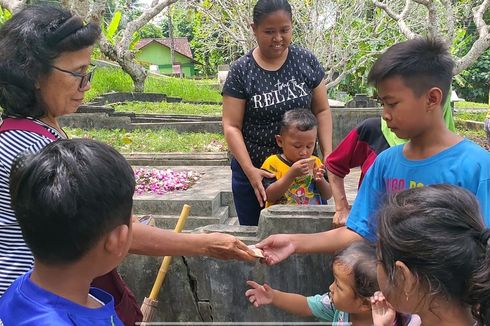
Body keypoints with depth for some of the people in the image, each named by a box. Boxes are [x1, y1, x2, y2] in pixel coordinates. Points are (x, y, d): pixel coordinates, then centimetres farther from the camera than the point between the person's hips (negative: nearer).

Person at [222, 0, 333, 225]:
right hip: (255, 172, -1)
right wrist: (250, 170, -18)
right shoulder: (241, 71, -6)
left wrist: (328, 155, -6)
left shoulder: (306, 60, 0)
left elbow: (322, 110, 5)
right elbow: (231, 126, -7)